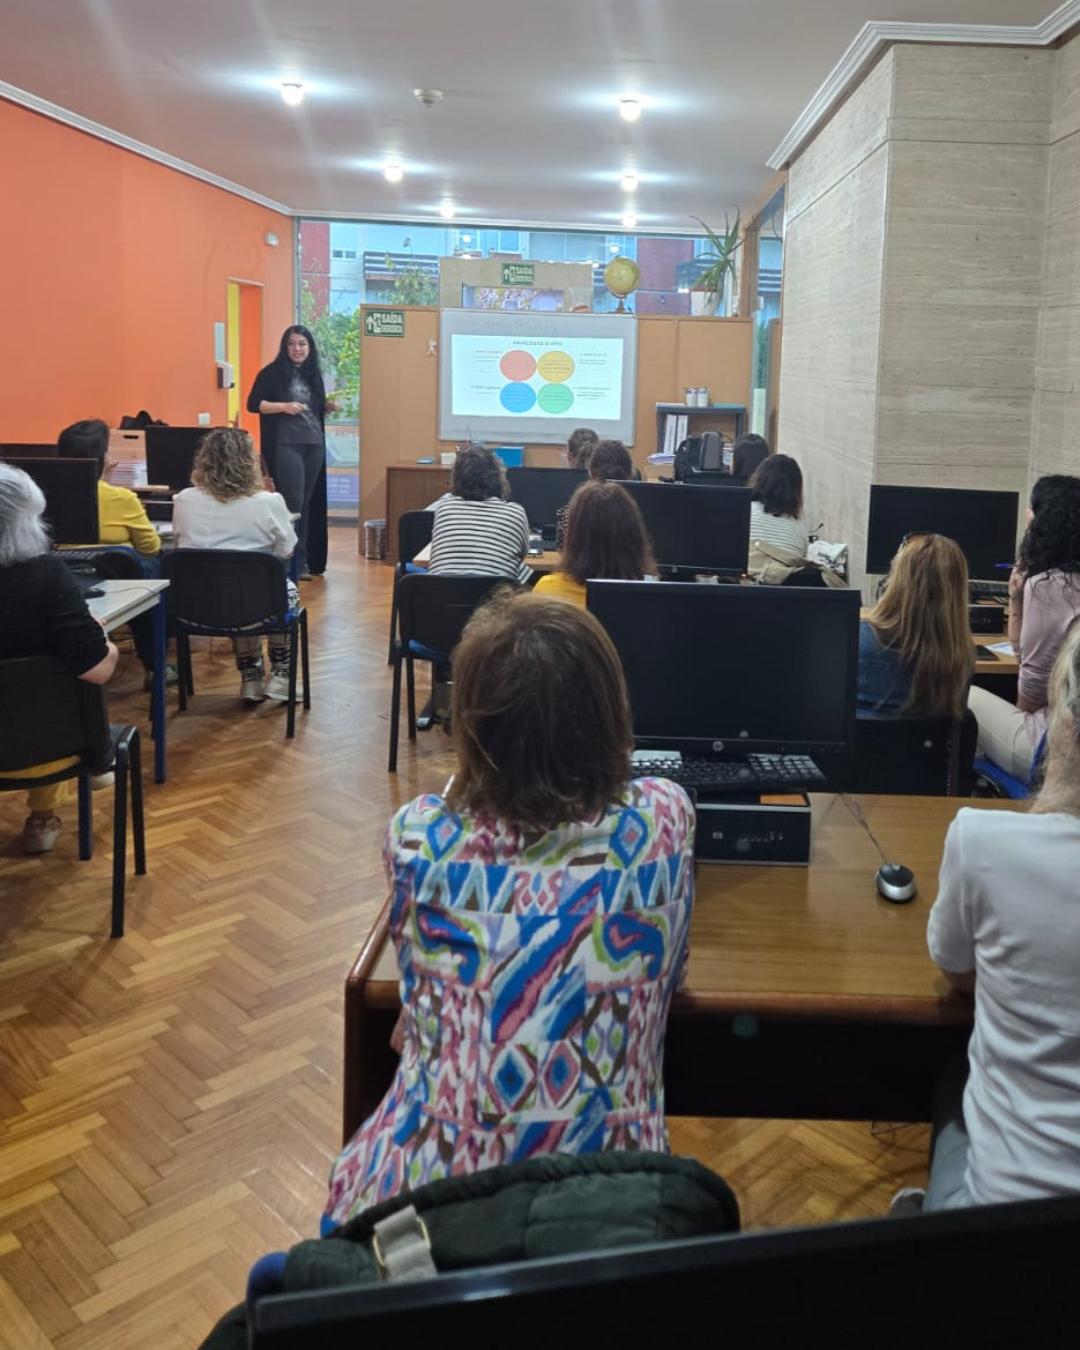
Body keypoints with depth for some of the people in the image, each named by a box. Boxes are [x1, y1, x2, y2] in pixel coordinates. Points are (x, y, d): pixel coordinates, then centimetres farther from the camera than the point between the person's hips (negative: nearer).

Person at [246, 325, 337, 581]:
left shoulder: (313, 374, 15)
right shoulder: (272, 373, -2)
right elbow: (253, 404, -5)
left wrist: (329, 407, 1)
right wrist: (283, 406, -18)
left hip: (314, 445, 6)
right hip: (286, 445, -6)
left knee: (305, 504, 7)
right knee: (293, 503, -11)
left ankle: (300, 559, 13)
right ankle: (294, 563, -8)